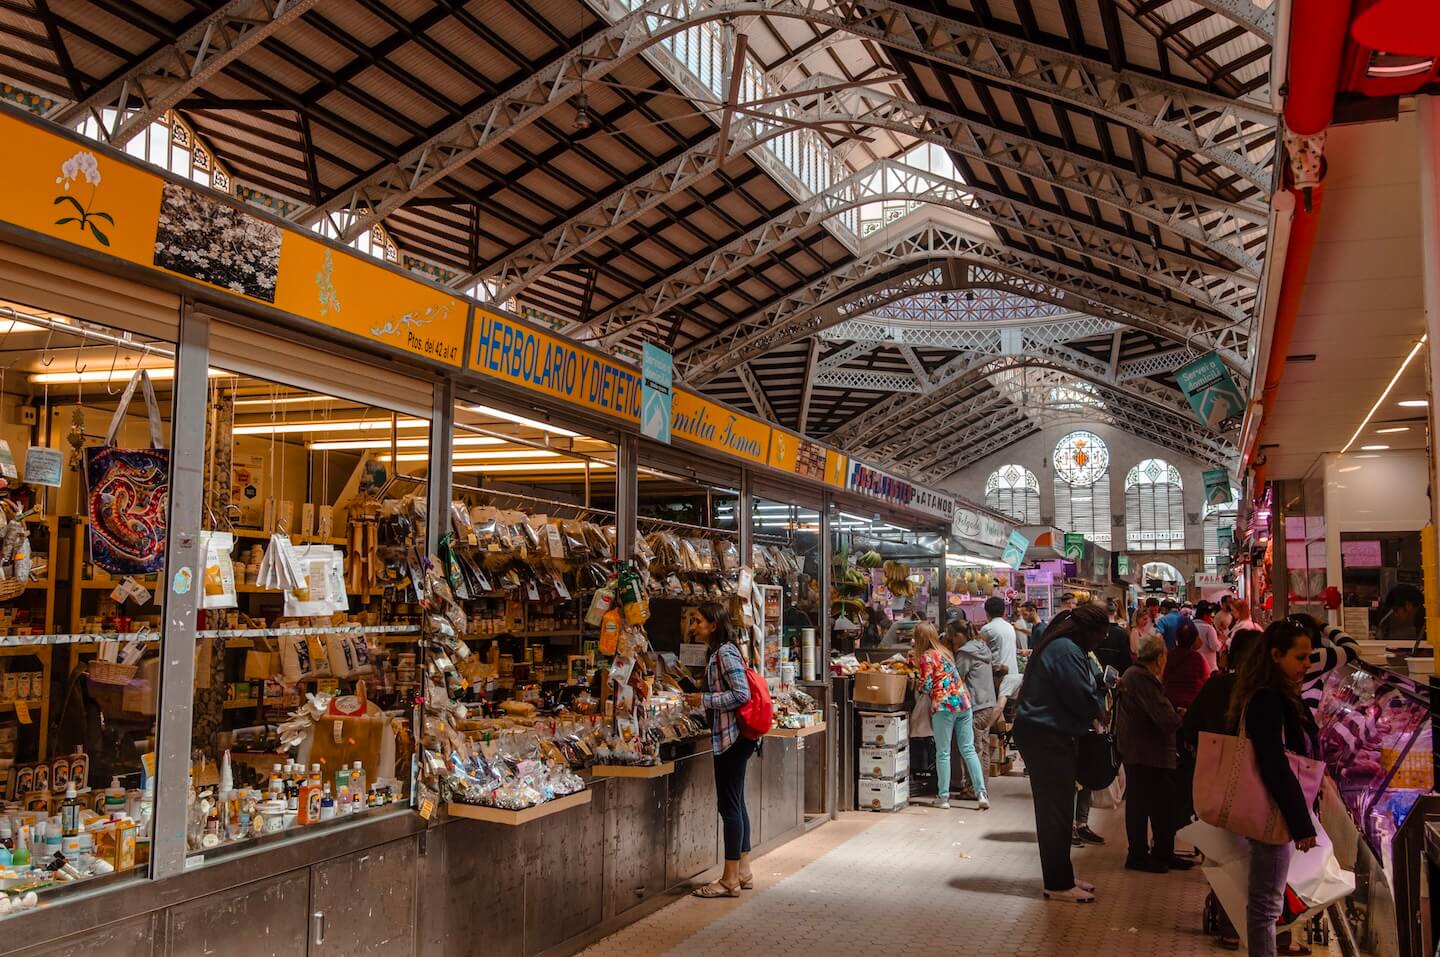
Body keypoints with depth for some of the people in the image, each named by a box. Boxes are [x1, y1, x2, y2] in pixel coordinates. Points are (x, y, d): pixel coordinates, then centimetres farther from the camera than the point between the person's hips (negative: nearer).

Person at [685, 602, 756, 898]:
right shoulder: (721, 652, 14)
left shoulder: (725, 653, -16)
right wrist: (701, 699, 13)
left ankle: (730, 879, 2)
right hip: (734, 737, 10)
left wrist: (705, 700, -17)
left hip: (731, 737, -10)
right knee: (735, 804, 15)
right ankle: (743, 871, 23)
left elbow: (742, 694, -22)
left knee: (729, 805, -4)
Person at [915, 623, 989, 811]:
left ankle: (943, 797, 7)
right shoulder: (945, 651, 16)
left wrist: (917, 687, 13)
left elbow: (926, 687, -10)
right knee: (968, 750, 8)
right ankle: (981, 793, 2)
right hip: (964, 703, 6)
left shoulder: (926, 657, -5)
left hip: (944, 706, -6)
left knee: (943, 753, 3)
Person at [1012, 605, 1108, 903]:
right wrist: (1099, 706, -1)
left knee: (1055, 808, 16)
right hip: (1049, 737, -11)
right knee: (1056, 810, -4)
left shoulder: (1058, 645, 15)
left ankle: (1061, 876, 25)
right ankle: (1059, 884, 3)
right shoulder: (1067, 651, -19)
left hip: (1044, 734, 11)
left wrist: (1097, 695, 4)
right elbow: (1082, 700, -20)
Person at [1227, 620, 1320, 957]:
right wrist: (1302, 823, -22)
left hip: (1276, 812, 10)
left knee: (1265, 900, 17)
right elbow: (1275, 766, -25)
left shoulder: (1278, 696, 12)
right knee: (1266, 903, -1)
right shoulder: (1266, 699, -19)